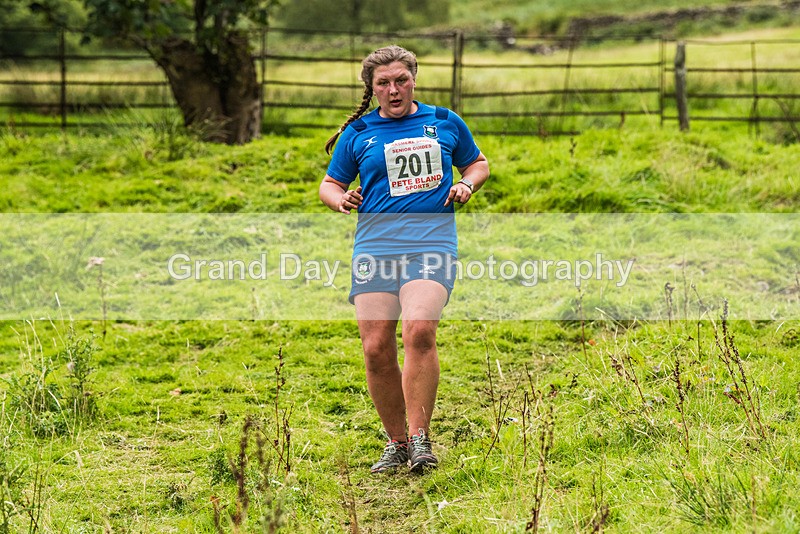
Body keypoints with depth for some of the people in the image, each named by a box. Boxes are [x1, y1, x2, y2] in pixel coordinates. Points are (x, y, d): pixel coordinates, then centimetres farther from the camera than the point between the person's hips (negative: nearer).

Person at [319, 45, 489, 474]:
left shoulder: (445, 123, 14)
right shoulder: (358, 133, 14)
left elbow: (478, 163, 28)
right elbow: (330, 183, 21)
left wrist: (467, 184, 6)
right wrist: (339, 199, -1)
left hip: (431, 242, -2)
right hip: (374, 245, 2)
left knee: (419, 331, -25)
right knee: (376, 347, -6)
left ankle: (420, 437, -18)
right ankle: (396, 442, 11)